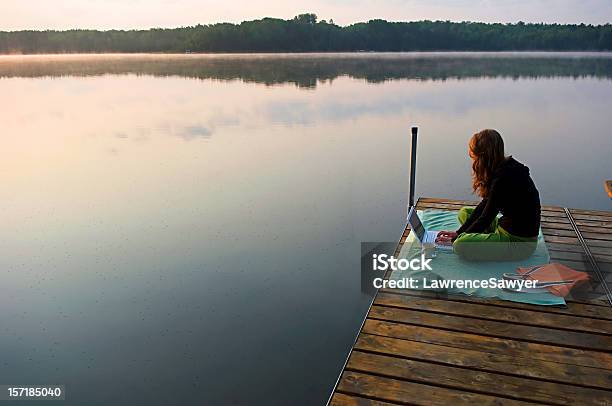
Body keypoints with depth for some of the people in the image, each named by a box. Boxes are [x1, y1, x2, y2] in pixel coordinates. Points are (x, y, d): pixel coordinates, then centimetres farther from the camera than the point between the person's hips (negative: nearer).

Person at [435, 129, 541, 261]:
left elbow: (486, 218, -19)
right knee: (464, 212, 18)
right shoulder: (503, 169, 5)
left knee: (460, 245, -26)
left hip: (519, 240, -10)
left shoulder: (504, 178, -25)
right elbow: (484, 206, 9)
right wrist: (459, 232, 7)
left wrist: (455, 239, -8)